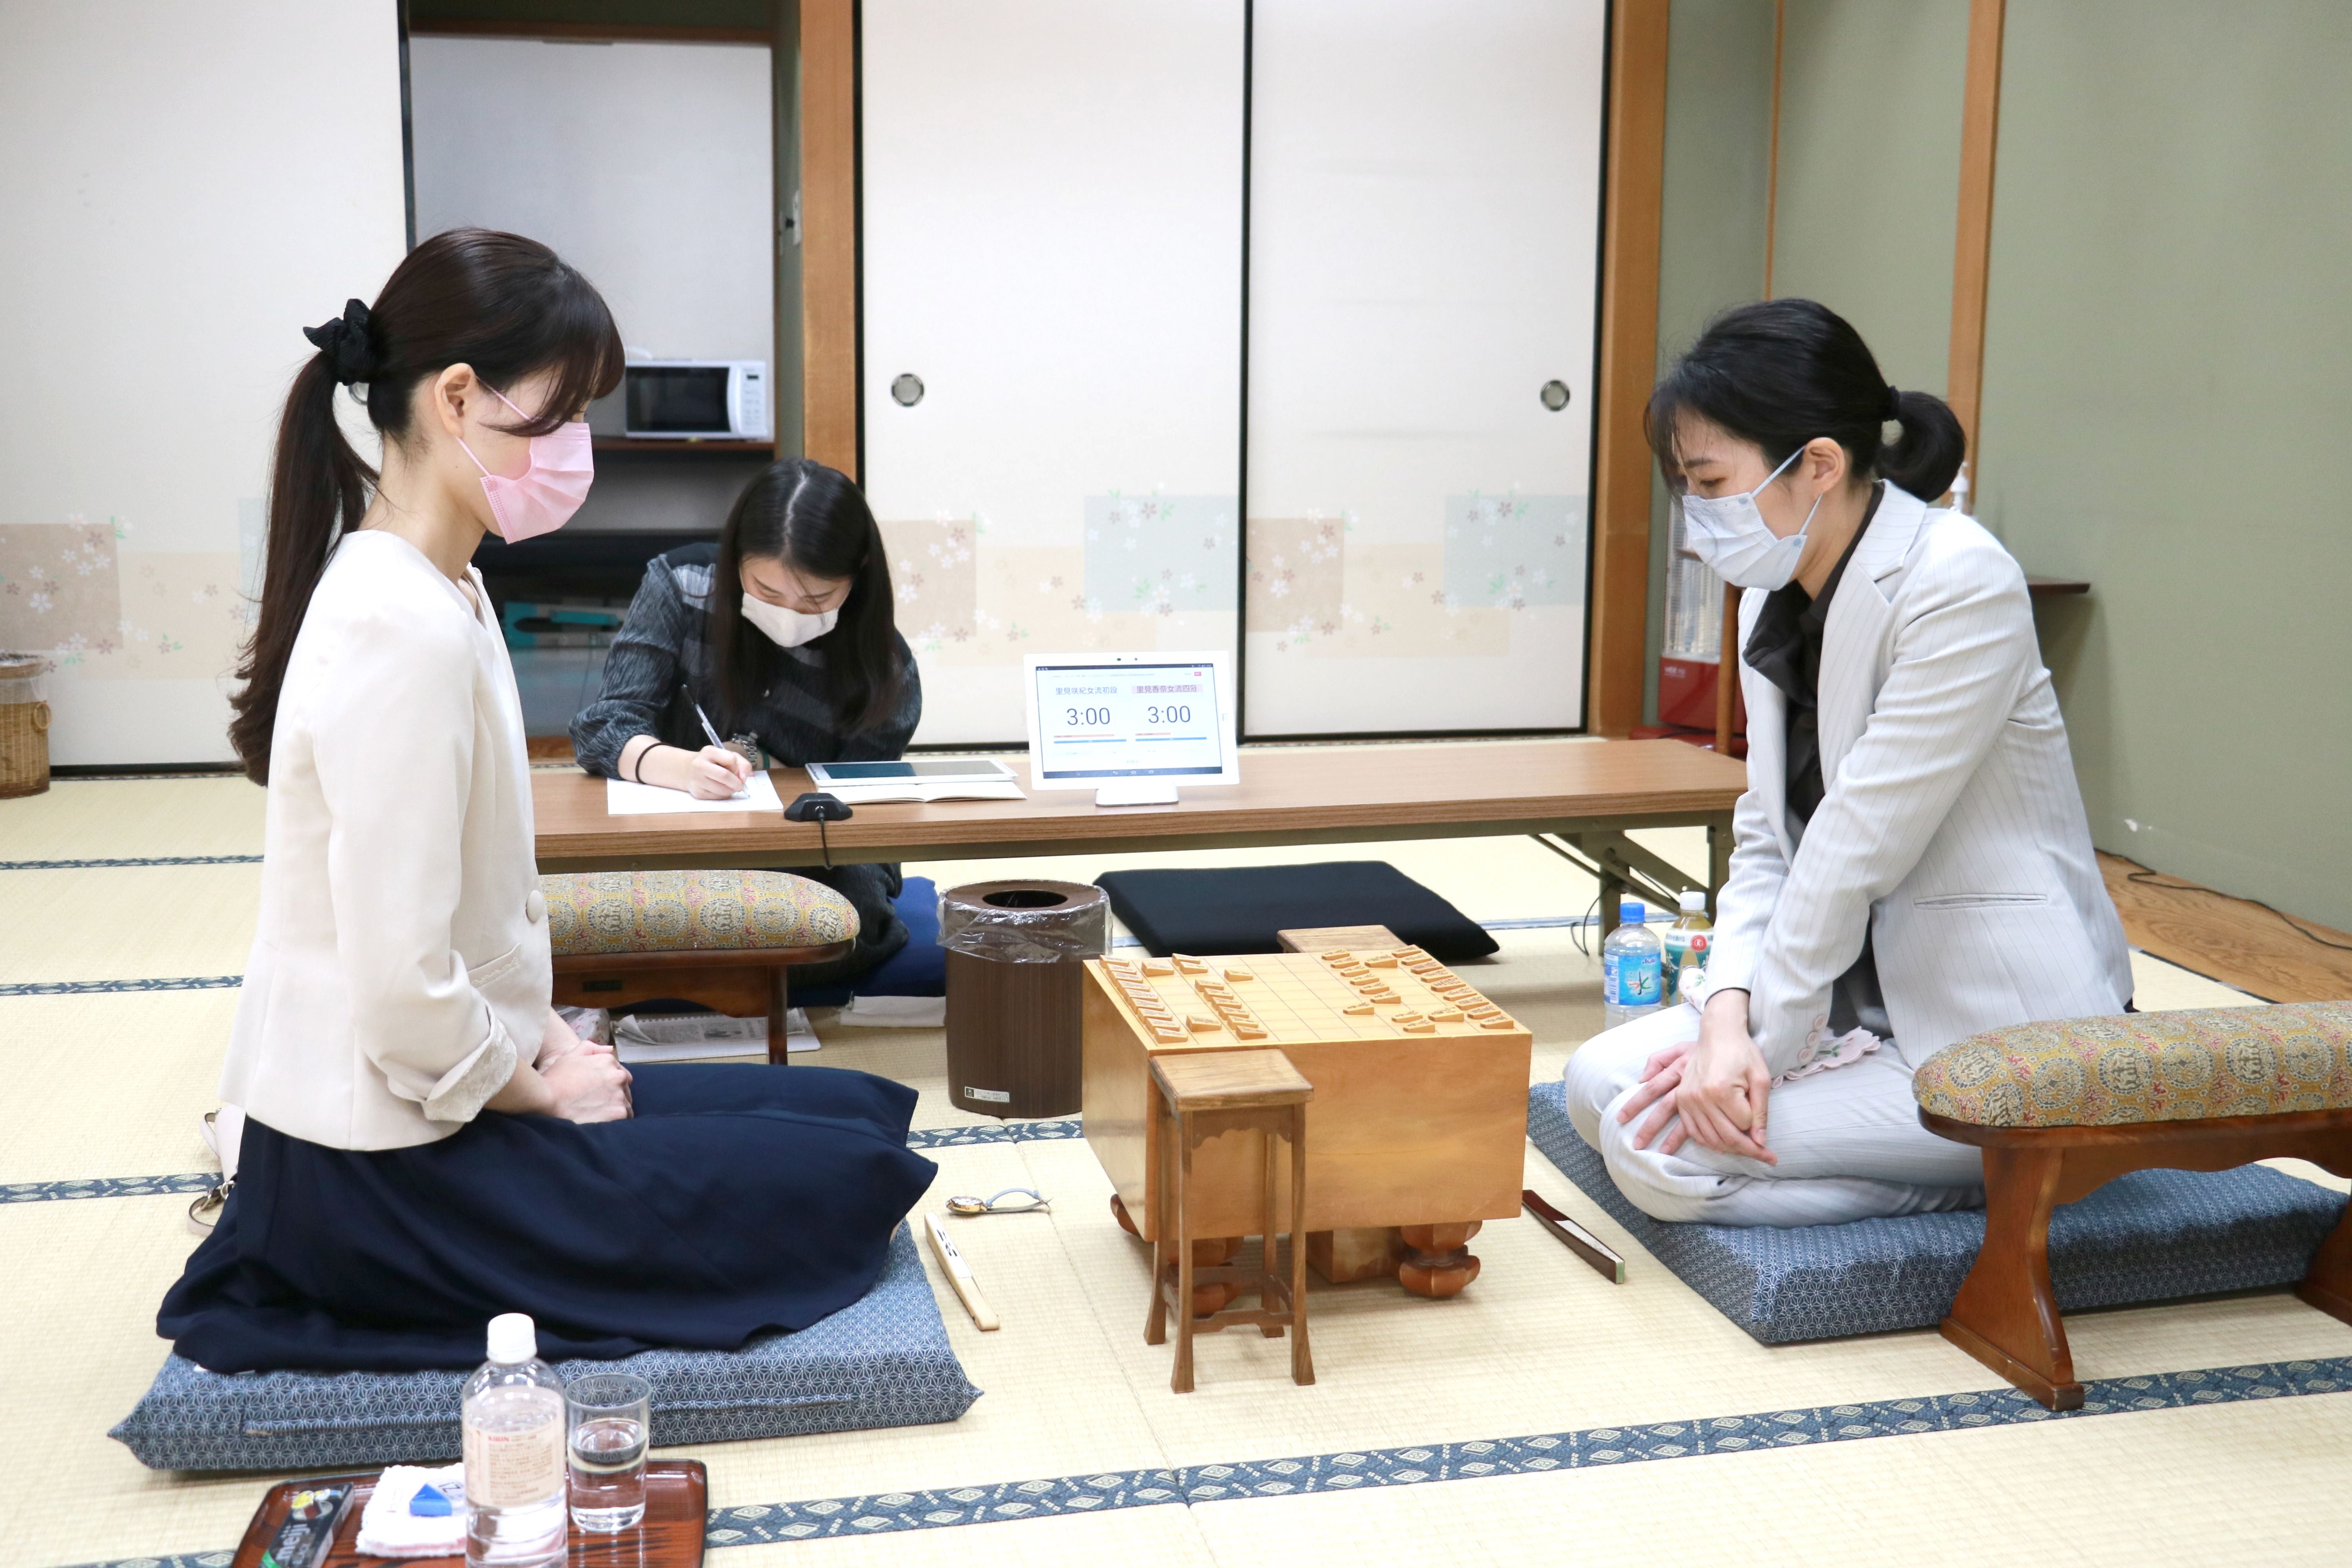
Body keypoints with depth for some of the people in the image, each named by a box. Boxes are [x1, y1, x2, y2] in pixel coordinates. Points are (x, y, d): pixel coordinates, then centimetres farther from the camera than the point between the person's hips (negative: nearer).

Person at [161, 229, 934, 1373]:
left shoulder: (442, 594, 7)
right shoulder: (405, 634, -25)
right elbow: (403, 994, -26)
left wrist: (551, 1042, 5)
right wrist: (538, 1088, -10)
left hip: (449, 1097, 10)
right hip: (381, 1175, -10)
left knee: (858, 1113, 9)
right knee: (851, 1186, -10)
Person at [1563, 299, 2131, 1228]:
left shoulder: (1959, 585, -20)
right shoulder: (1775, 602, 6)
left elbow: (1859, 846, -21)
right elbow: (1766, 842, 4)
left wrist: (1764, 1040, -15)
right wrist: (1728, 1017, -13)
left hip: (2001, 1042, -9)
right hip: (1861, 998, 9)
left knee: (1656, 1149, -18)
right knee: (1599, 1084, -2)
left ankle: (1998, 1172, -3)